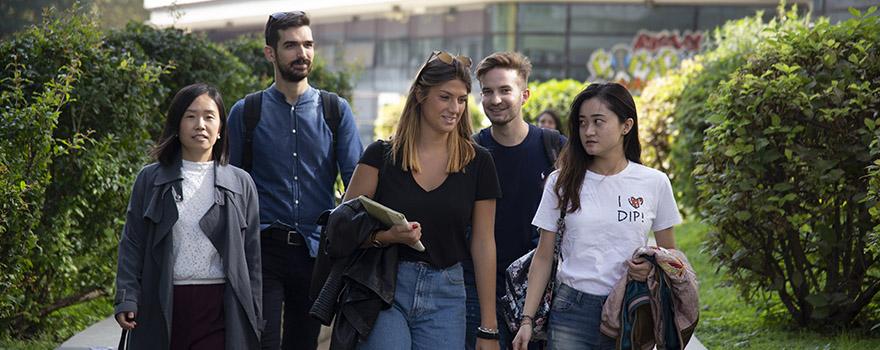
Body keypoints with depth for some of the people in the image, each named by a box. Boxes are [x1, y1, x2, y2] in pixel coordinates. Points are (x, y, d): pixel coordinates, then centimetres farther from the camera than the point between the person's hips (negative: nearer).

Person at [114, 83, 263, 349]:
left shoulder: (240, 183, 9)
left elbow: (252, 255, 9)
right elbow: (132, 244, 6)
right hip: (163, 307, 1)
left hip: (219, 307, 0)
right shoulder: (150, 179, 8)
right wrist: (126, 298, -4)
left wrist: (254, 318, 6)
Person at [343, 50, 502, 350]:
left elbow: (483, 244, 4)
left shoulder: (478, 163, 4)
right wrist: (386, 236, -21)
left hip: (445, 294, 2)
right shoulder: (381, 155, 0)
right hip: (384, 289, -1)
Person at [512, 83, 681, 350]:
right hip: (572, 311, 0)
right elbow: (543, 257, 4)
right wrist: (527, 319, -3)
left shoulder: (655, 183, 0)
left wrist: (653, 267, -13)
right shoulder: (561, 182, 1)